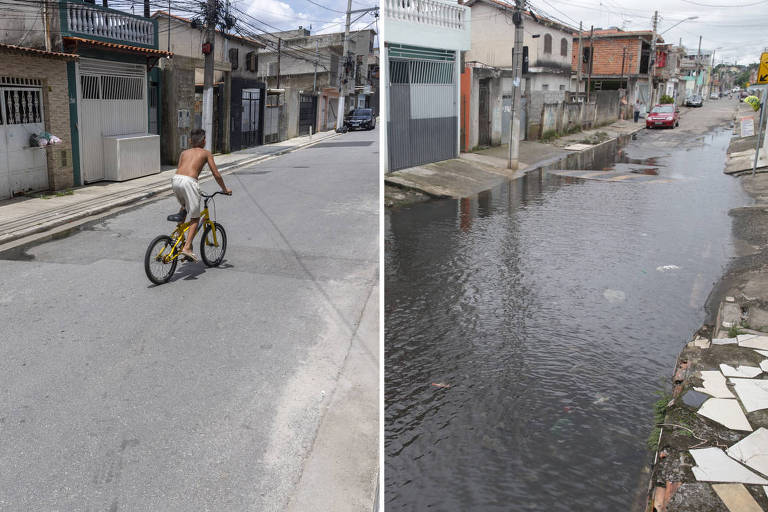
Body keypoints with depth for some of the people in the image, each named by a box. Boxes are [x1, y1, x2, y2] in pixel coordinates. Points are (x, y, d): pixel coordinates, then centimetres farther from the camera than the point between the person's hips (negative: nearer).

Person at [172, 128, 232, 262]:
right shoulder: (206, 153, 18)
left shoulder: (184, 152, 28)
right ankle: (187, 247, -9)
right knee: (195, 218, 4)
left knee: (184, 206, 34)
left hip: (175, 179, 5)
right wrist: (225, 189, 25)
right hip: (189, 181, -5)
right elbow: (216, 174, 13)